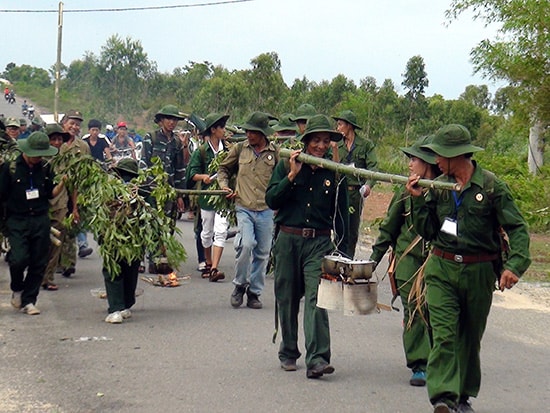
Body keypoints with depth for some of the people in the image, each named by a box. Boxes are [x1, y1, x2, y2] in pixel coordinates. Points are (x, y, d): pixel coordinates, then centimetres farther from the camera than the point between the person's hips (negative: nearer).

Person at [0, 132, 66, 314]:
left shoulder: (44, 169, 8)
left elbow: (51, 193, 9)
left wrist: (62, 183, -4)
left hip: (41, 221, 3)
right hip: (17, 221, -3)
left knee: (39, 263, 4)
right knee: (19, 259, -17)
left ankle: (28, 301, 17)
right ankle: (17, 289, 15)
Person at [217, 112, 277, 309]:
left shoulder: (274, 152, 4)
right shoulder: (239, 148, 6)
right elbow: (224, 169, 20)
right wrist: (224, 186, 3)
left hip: (266, 209, 1)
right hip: (244, 207, -1)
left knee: (262, 252, 7)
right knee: (246, 244, -20)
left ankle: (254, 292, 20)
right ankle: (240, 285, 1)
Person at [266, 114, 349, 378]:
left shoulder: (335, 173, 5)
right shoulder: (286, 166, 3)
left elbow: (341, 214, 10)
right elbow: (271, 200, -4)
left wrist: (342, 251, 7)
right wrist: (292, 176, -14)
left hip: (319, 242, -1)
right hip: (288, 240, 1)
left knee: (316, 299, -14)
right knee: (287, 298, 10)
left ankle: (317, 359, -18)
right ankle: (288, 352, 27)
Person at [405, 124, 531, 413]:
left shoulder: (491, 185, -6)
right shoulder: (437, 186, 5)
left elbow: (517, 228, -8)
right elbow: (426, 232, 8)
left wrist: (514, 265, -22)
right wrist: (418, 200, -5)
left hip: (479, 272, -1)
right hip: (442, 269, 1)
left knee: (471, 337, 12)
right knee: (443, 335, -13)